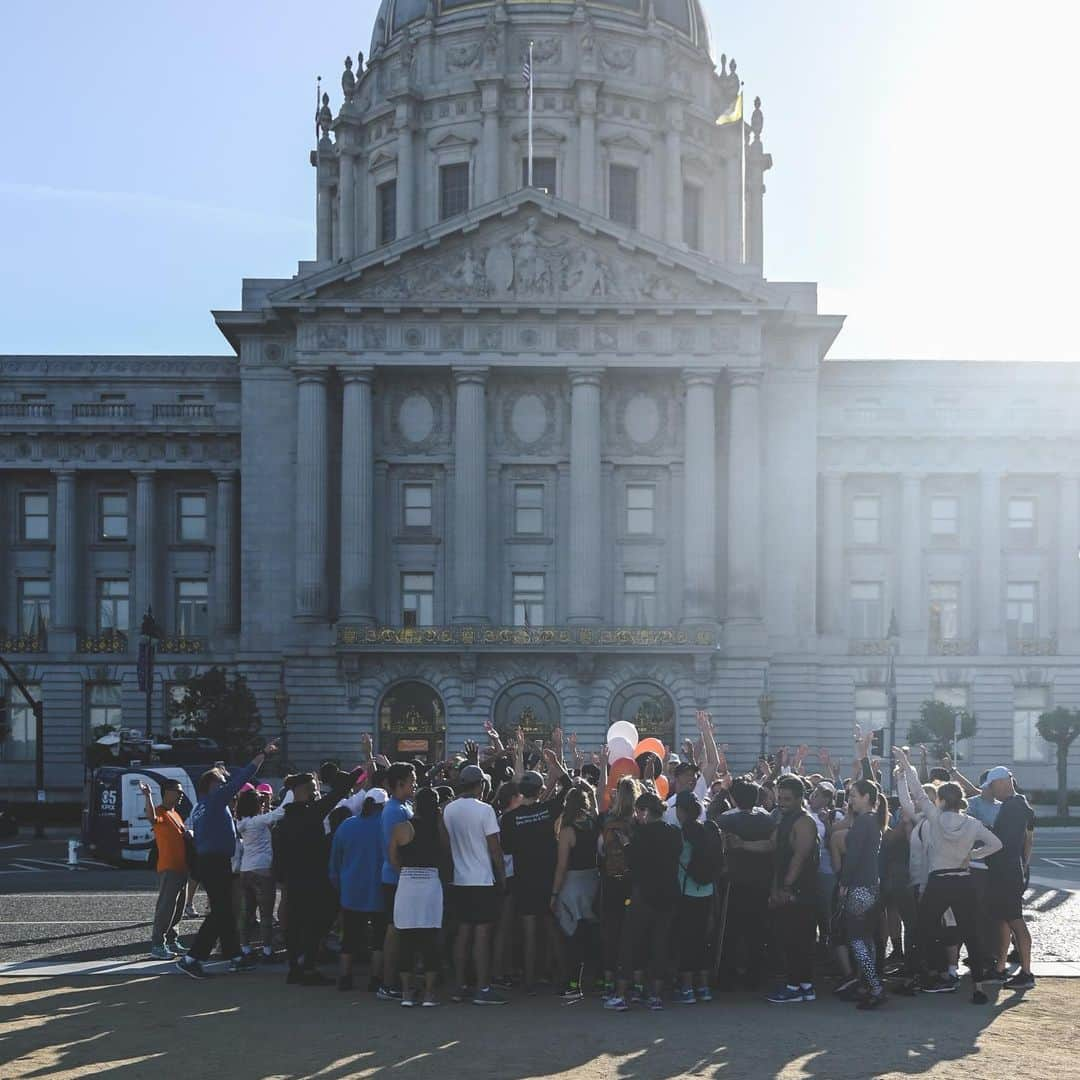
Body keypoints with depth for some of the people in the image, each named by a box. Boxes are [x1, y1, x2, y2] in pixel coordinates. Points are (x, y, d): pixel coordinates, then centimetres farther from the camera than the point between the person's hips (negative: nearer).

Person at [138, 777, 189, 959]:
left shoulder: (176, 814, 19)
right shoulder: (161, 812, -10)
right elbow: (152, 817, -35)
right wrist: (147, 796, -48)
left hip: (181, 868, 9)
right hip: (168, 869, -9)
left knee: (178, 908, 12)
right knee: (166, 906, -11)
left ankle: (171, 941, 20)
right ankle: (157, 945, -10)